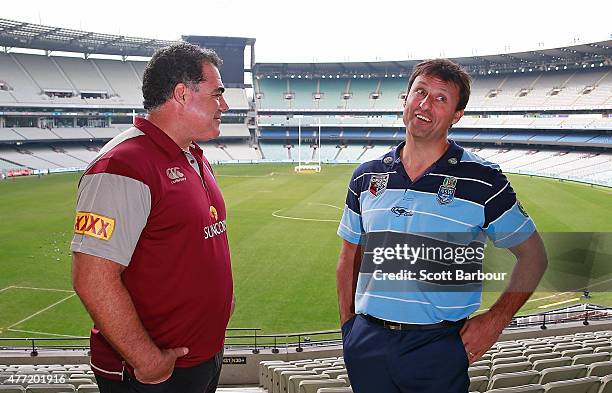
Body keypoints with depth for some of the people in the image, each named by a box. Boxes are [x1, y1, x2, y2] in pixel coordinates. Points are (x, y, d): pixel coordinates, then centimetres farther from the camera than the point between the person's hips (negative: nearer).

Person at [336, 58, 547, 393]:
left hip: (438, 347, -3)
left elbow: (533, 255, 3)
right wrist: (347, 325, 7)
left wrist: (494, 321, -4)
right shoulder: (366, 177, 3)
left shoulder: (484, 182, -6)